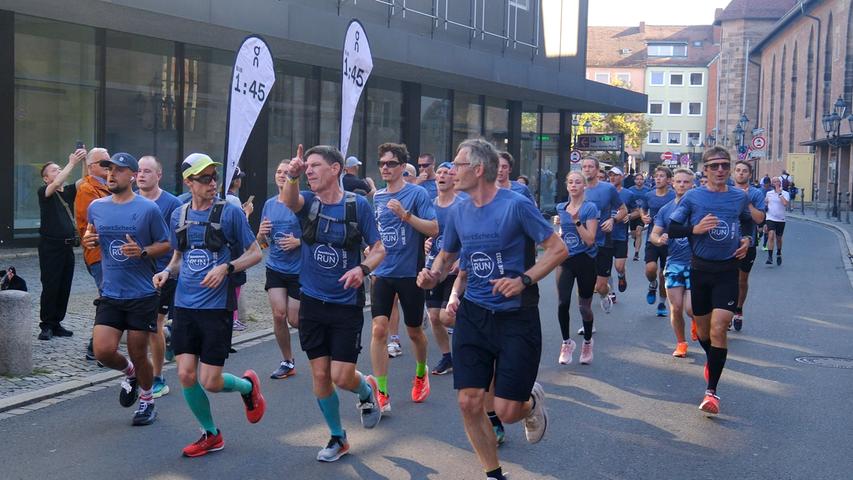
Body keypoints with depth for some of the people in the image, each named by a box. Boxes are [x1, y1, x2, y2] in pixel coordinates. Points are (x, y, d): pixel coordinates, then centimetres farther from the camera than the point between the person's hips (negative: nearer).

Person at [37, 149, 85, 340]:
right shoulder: (44, 192, -1)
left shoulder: (69, 191, 14)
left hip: (68, 246, 6)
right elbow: (56, 183, -21)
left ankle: (56, 324, 16)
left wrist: (84, 161, -11)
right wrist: (72, 163, -23)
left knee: (64, 288, 7)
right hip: (50, 245, -6)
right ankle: (46, 326, 2)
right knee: (50, 287, -5)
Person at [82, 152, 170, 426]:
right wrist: (87, 240, -2)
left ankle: (147, 400, 30)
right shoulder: (96, 207, 4)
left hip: (142, 295, -3)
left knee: (138, 355, 5)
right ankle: (129, 373, 26)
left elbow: (166, 245, -1)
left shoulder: (148, 209, -8)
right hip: (110, 295, 3)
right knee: (103, 352, -9)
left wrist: (143, 252, -20)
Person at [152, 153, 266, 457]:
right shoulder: (178, 216, 8)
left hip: (217, 307, -4)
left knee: (210, 382, -5)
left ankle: (247, 385, 30)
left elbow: (255, 253, -2)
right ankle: (210, 435, 20)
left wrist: (226, 267, -18)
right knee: (186, 375, 0)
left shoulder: (230, 212, -6)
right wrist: (167, 271, 1)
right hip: (185, 306, 4)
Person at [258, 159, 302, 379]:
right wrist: (261, 234, -8)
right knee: (278, 315, -3)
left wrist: (298, 242, -23)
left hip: (299, 270, -4)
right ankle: (287, 362, 13)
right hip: (275, 268, 4)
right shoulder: (269, 204, 7)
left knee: (294, 319, -1)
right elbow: (262, 242, 14)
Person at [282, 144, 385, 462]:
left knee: (341, 376, -5)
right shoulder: (307, 201, -2)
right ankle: (338, 438, 26)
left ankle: (367, 392, 31)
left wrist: (363, 268, -24)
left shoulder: (357, 205, -8)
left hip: (347, 304, -3)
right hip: (312, 302, 3)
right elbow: (289, 200, -26)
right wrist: (292, 176, -48)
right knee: (320, 375, 7)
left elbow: (379, 249, -3)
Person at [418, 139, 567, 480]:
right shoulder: (458, 212, 4)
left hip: (516, 317, -5)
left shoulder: (516, 205, -14)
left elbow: (558, 249, -11)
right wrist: (433, 276, -4)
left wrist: (523, 280, -23)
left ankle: (532, 401, 33)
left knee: (506, 410, -5)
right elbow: (447, 256, 18)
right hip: (473, 314, 5)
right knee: (469, 403, -1)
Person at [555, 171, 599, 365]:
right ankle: (567, 342, 6)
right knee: (562, 303, -14)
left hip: (585, 260, -3)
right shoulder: (561, 208, 7)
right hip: (565, 260, 3)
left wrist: (577, 221, -23)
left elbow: (590, 240, -16)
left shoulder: (590, 208, -8)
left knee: (584, 306, 8)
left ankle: (587, 342, 32)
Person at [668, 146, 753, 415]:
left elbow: (747, 221, 23)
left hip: (727, 271, -1)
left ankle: (712, 390, -7)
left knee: (718, 328, -14)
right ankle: (712, 361, 46)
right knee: (703, 328, 14)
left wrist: (746, 239, 3)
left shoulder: (739, 198, 3)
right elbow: (671, 229, -3)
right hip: (700, 269, 1)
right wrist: (695, 229, -20)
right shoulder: (692, 197, -3)